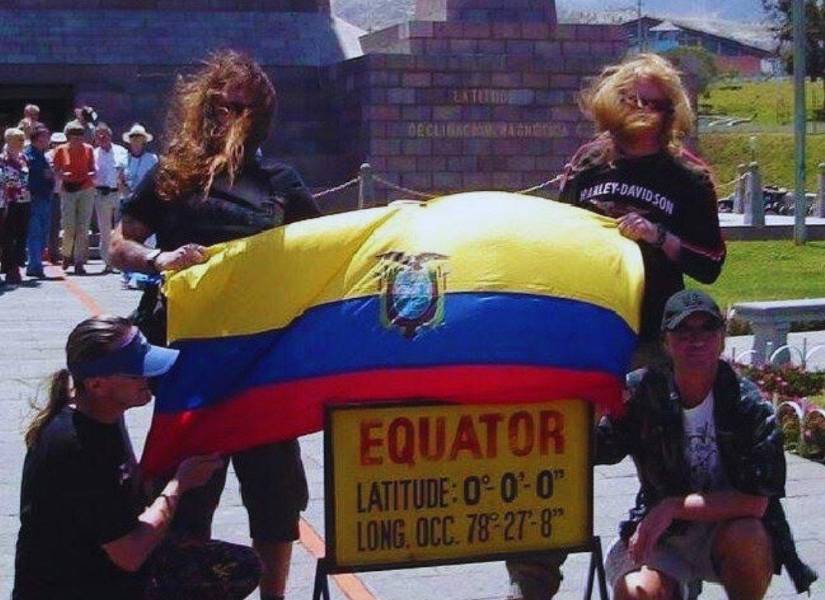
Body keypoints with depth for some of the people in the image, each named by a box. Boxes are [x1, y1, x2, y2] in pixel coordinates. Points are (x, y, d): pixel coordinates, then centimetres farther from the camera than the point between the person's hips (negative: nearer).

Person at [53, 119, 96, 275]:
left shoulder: (88, 149, 4)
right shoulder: (61, 150, 0)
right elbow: (56, 170, 4)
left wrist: (91, 174, -11)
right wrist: (63, 176, -17)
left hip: (86, 190, 1)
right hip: (68, 191, -1)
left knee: (83, 228, -3)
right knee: (69, 228, -4)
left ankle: (79, 262, 1)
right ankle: (67, 255, 24)